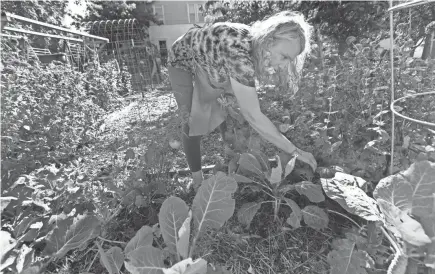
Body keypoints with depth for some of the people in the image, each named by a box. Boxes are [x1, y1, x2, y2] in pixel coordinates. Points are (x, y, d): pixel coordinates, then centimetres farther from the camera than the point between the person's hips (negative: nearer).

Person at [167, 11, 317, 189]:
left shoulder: (257, 46, -19)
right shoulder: (238, 51, -44)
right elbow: (253, 116, -44)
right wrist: (295, 152, -37)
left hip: (208, 63, 7)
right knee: (194, 123, -10)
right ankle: (197, 180, 9)